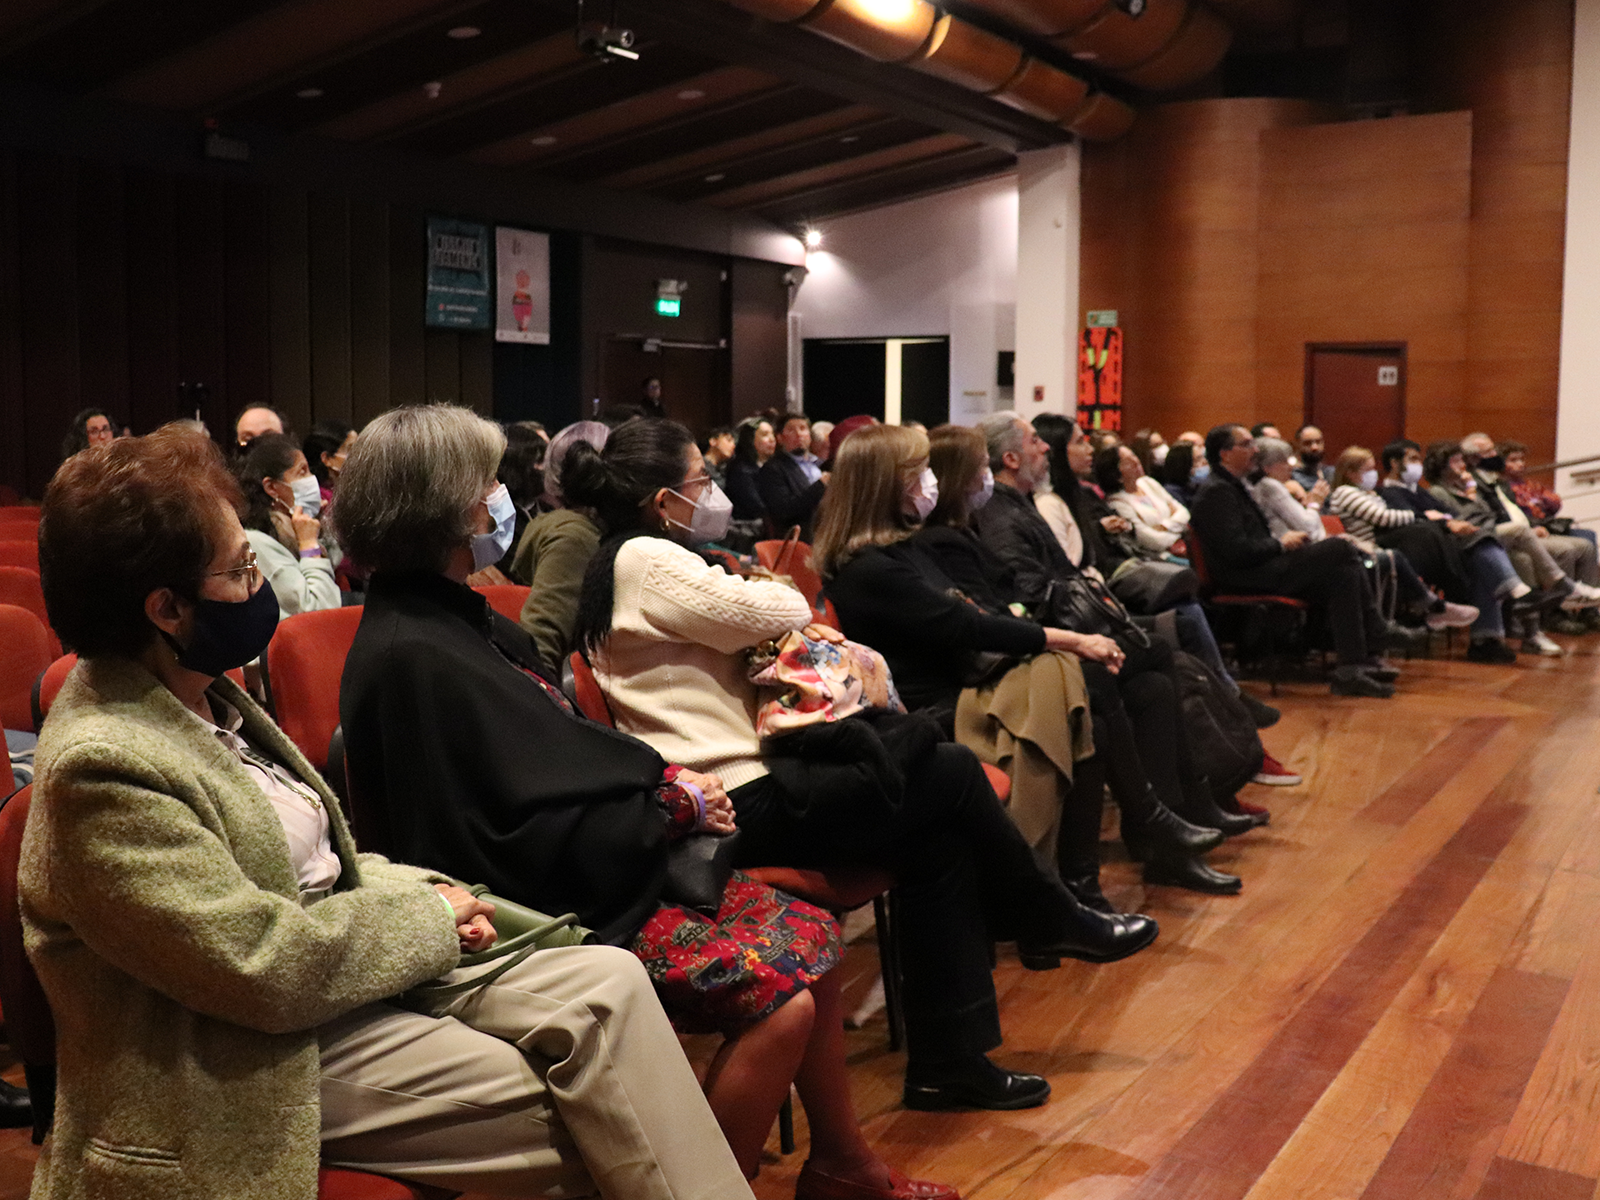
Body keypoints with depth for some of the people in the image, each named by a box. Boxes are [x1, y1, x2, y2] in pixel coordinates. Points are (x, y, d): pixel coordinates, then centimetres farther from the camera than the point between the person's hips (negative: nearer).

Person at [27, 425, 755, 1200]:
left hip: (347, 964, 9)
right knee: (586, 1115, -17)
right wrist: (427, 917, -11)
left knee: (611, 983, -8)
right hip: (275, 1062, -9)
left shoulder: (199, 696, 8)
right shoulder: (100, 766, -21)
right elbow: (267, 966, -24)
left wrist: (416, 891, 0)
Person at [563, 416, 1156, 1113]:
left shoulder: (630, 563, 18)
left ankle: (949, 1059, 6)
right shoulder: (646, 561, -14)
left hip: (731, 790, 10)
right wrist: (778, 593, 6)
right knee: (951, 774, -4)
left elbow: (735, 638, 20)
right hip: (741, 808, -10)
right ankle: (1054, 923, 22)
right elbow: (781, 613, -18)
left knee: (938, 834, 2)